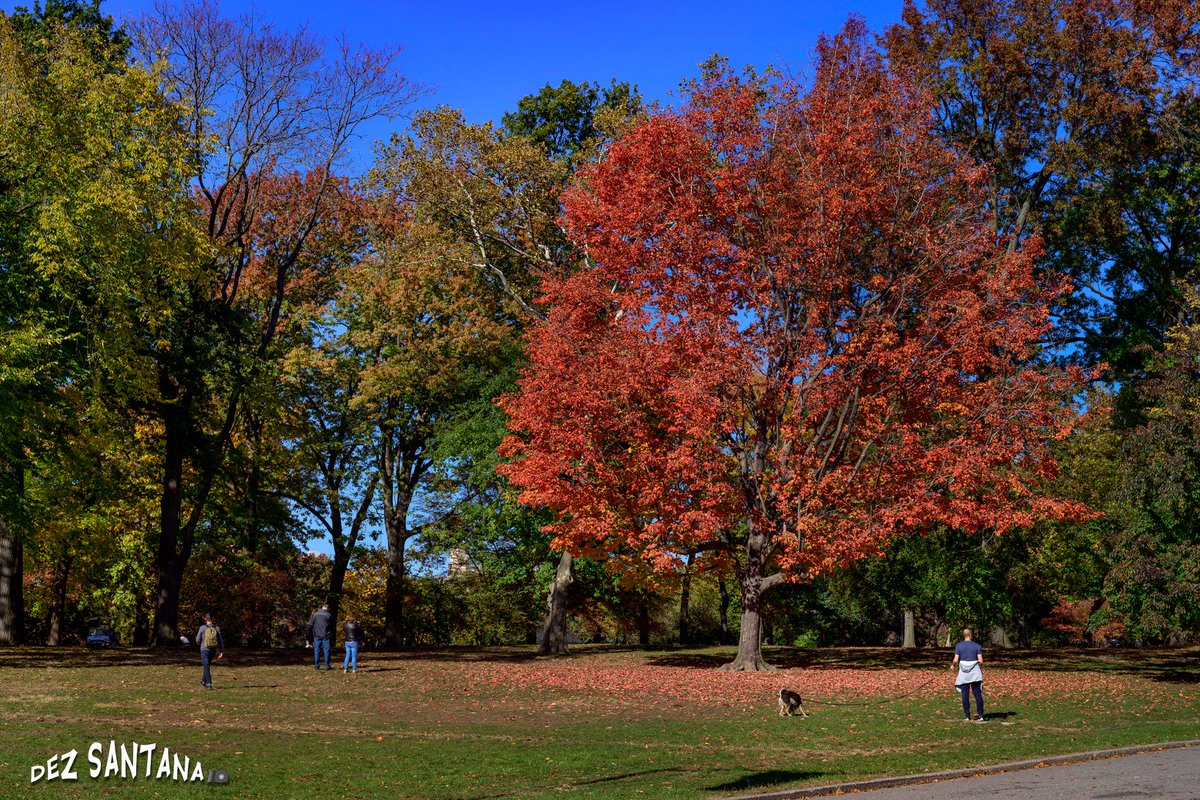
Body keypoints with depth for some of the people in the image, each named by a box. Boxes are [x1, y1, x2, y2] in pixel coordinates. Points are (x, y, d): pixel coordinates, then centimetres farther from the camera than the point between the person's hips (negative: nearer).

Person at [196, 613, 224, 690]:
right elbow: (221, 641, -4)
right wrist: (221, 652, 1)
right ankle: (203, 681, 35)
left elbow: (198, 640, -2)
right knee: (207, 665, 23)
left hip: (204, 650, -4)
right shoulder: (216, 628, -4)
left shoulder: (202, 628, -10)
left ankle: (209, 684, -12)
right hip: (213, 650, 4)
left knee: (206, 667, -2)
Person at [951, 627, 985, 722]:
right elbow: (980, 661, -6)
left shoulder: (958, 646, -2)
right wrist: (980, 666, 16)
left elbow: (956, 660, -6)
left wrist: (953, 666, 15)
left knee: (965, 695, 4)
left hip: (963, 672, 0)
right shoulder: (977, 646, -2)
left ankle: (967, 717, 3)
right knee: (977, 694, 4)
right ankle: (981, 716, 1)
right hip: (975, 673, 0)